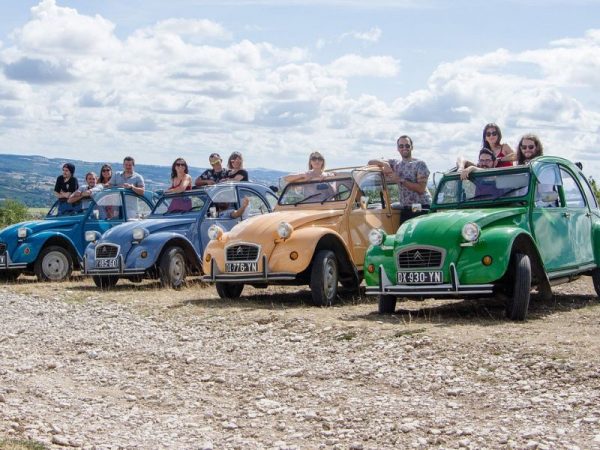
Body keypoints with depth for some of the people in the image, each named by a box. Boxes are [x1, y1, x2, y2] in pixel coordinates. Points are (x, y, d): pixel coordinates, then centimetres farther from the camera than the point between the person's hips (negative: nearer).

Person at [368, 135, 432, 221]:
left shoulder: (420, 164, 1)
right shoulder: (395, 163, 15)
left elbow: (421, 189, -10)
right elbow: (371, 162, 16)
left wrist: (400, 180, -12)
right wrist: (385, 164, -5)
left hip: (421, 209, -5)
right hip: (405, 210, 5)